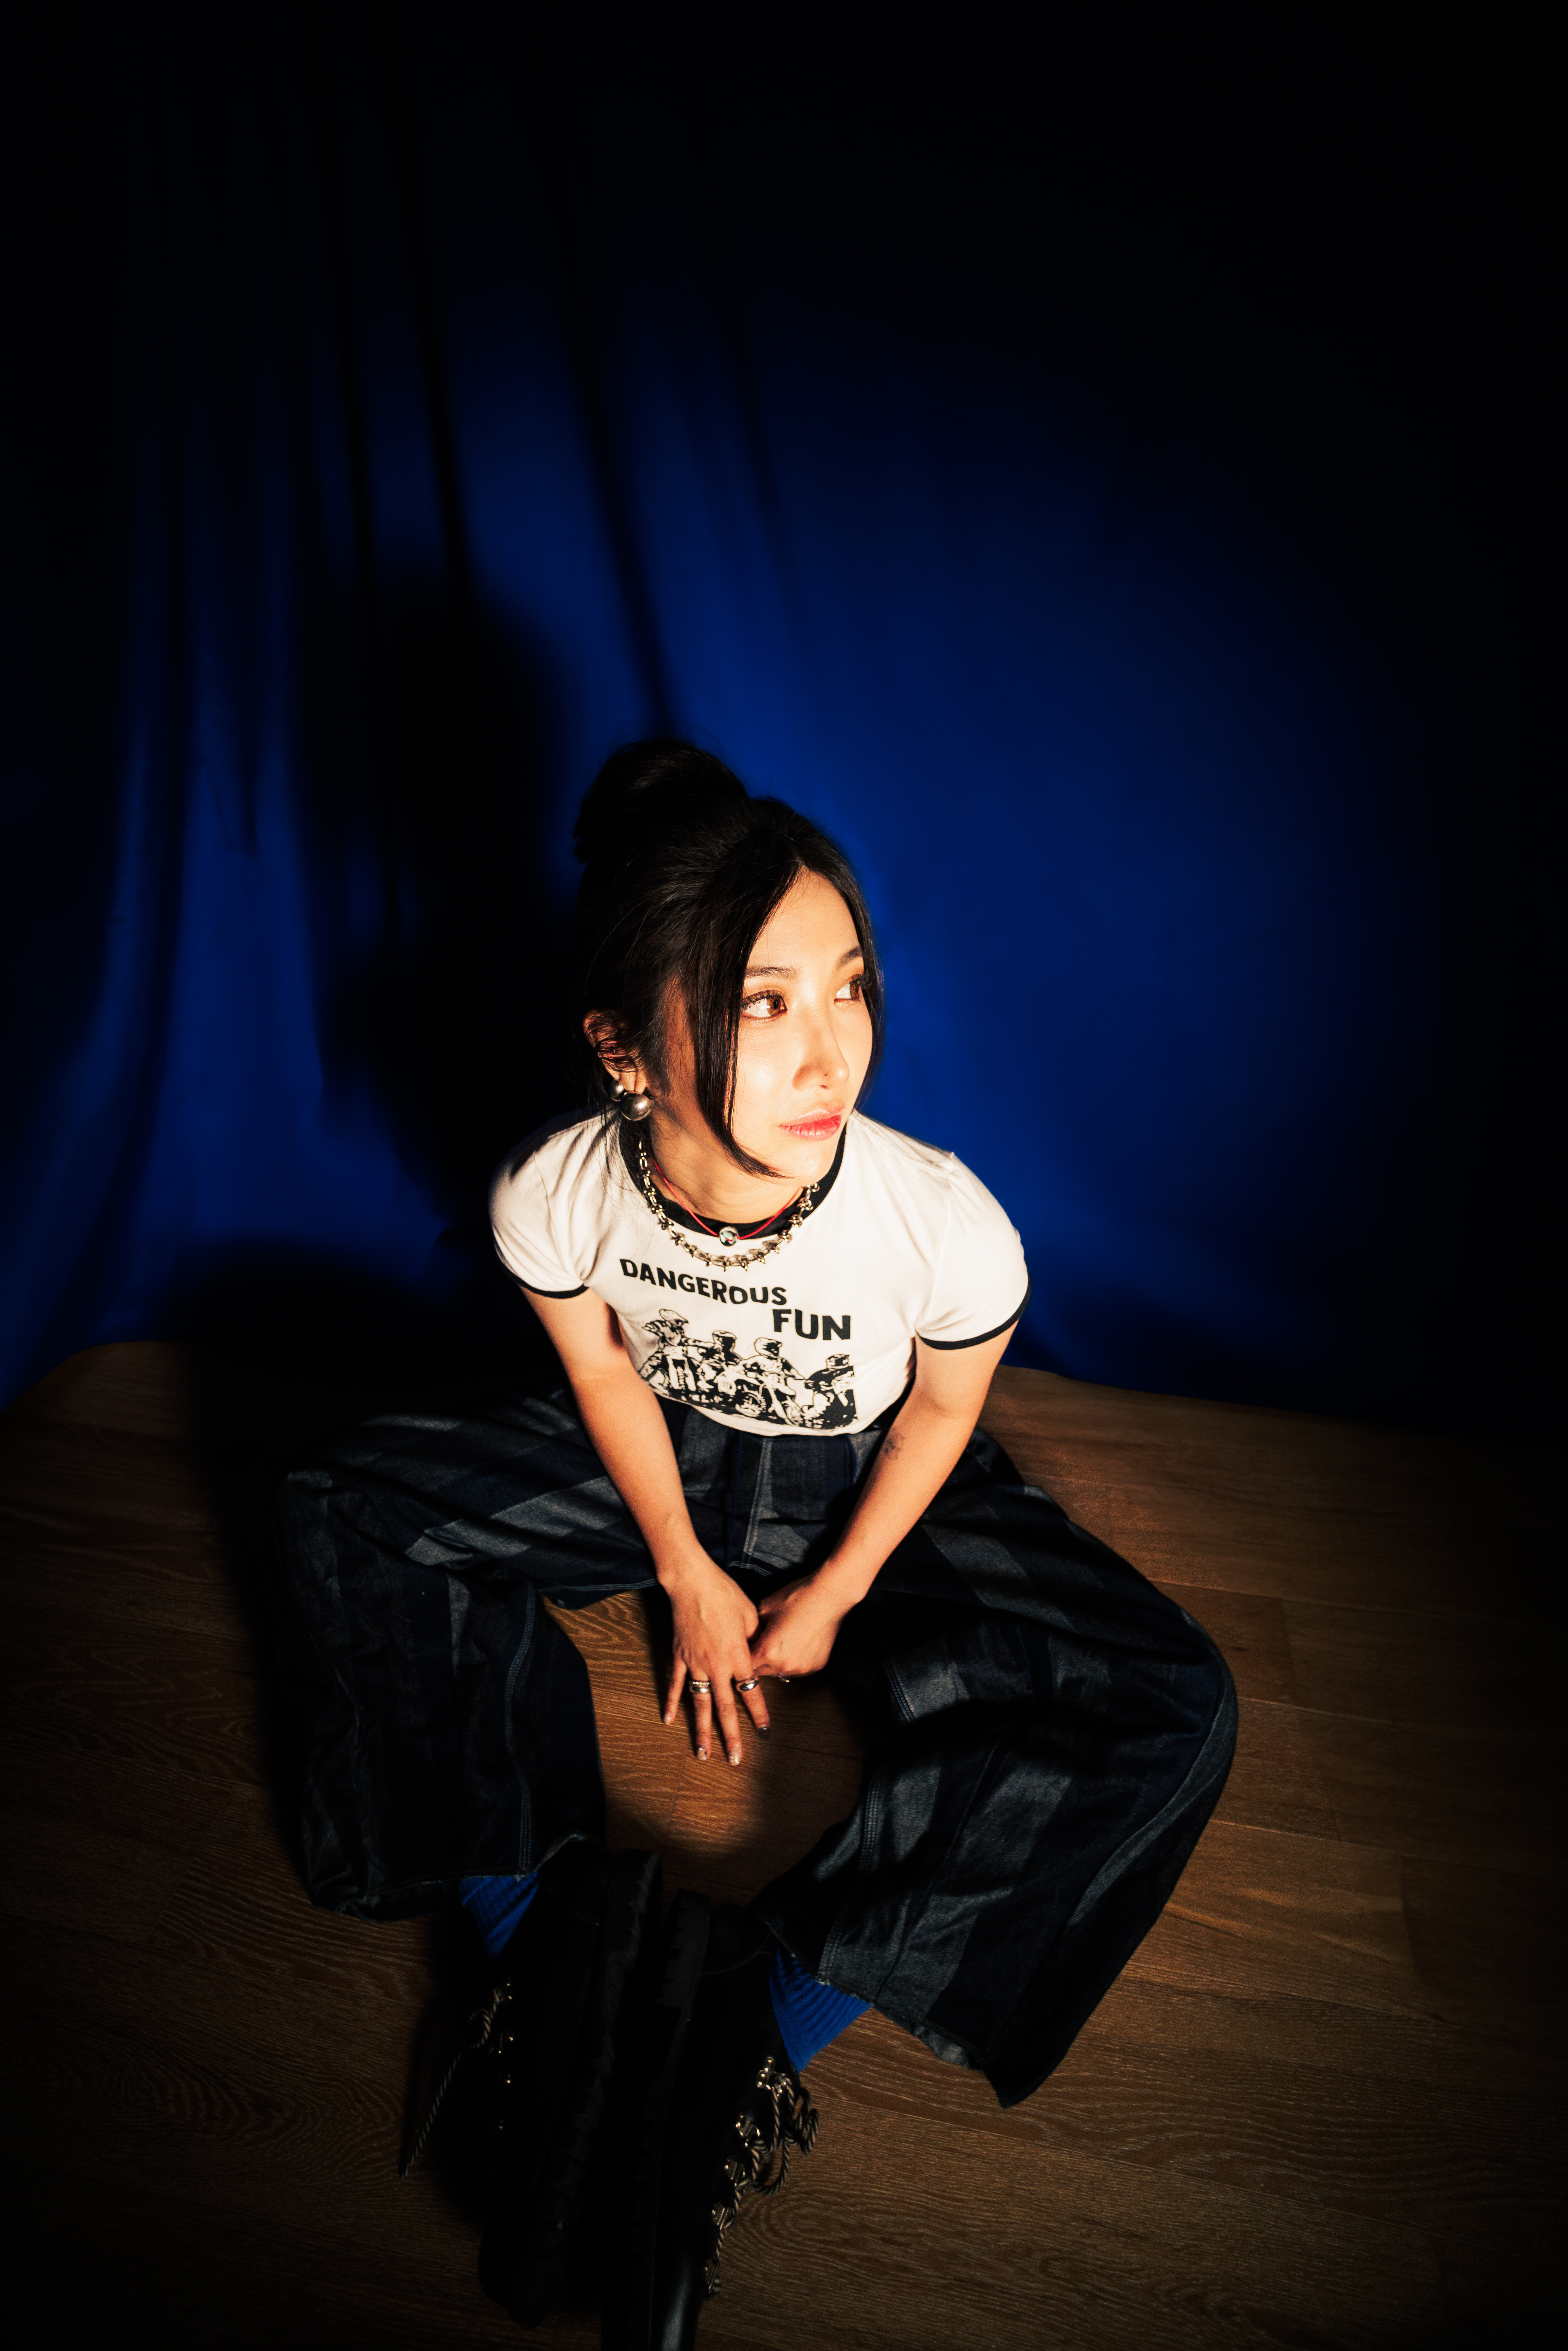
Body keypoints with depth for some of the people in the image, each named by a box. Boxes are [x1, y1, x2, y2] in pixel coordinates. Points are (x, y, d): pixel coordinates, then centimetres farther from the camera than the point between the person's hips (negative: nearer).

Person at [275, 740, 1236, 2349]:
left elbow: (942, 1407, -13)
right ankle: (539, 1950, -6)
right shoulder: (553, 1192, -28)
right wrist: (686, 1578, -4)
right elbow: (604, 1373, -9)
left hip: (866, 1494, -1)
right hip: (663, 1468, 2)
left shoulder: (943, 1222, -33)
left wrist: (833, 1597, -6)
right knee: (344, 1516, -13)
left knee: (1172, 1715, -20)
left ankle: (767, 2033, -12)